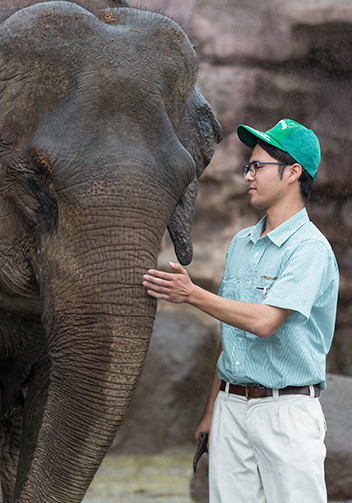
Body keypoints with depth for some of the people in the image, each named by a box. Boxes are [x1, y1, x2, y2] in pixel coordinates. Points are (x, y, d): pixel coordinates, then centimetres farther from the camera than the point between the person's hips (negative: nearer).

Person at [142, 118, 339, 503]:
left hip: (286, 409, -6)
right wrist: (213, 410, 18)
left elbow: (264, 322, -21)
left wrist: (192, 294, -14)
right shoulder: (240, 244, 16)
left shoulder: (310, 249, -9)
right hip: (232, 406, 7)